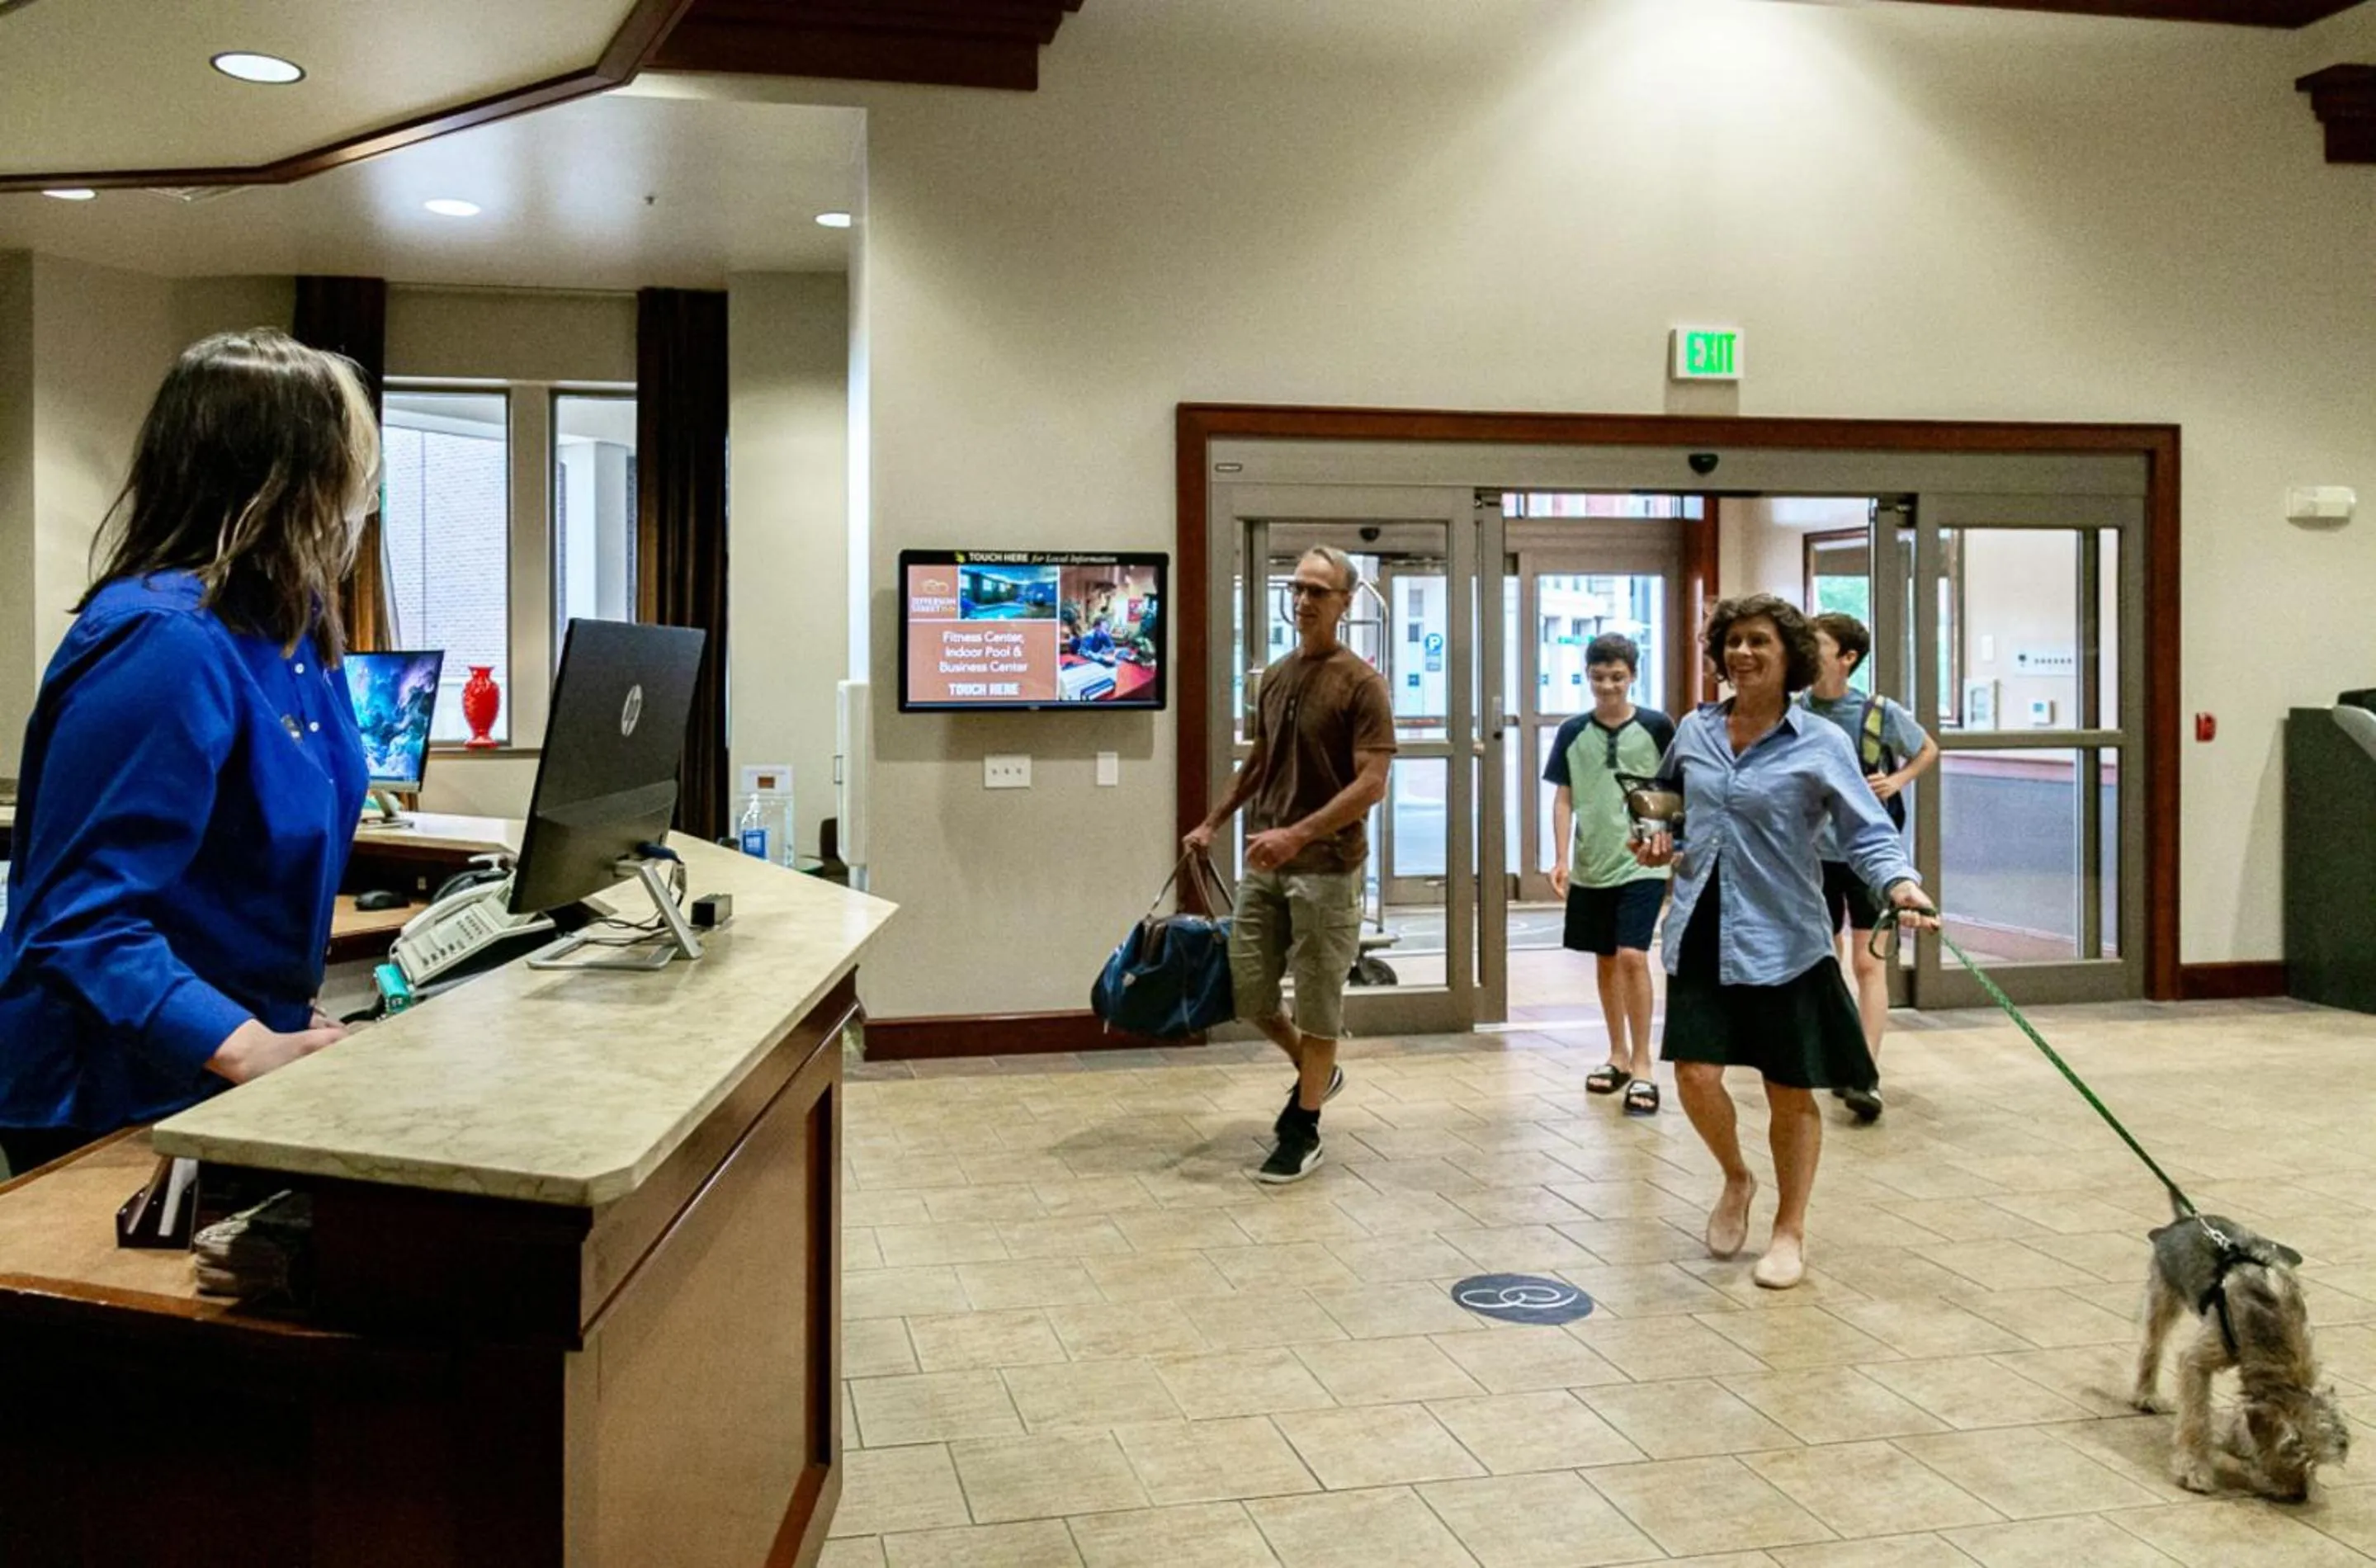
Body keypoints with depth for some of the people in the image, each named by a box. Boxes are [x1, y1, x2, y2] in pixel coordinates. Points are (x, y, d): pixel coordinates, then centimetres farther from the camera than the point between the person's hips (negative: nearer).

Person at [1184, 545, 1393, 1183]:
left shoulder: (1360, 684, -11)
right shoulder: (1274, 678, 10)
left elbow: (1371, 784, -18)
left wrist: (1298, 834, -26)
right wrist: (1213, 822, 21)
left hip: (1327, 868, -6)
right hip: (1264, 863, 6)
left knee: (1318, 1000, 3)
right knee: (1246, 989, 9)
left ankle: (1304, 1132, 16)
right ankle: (1314, 1073, 35)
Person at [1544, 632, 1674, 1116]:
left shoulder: (1656, 727, -4)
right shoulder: (1573, 733, 3)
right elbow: (1563, 798, 5)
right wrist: (1561, 859, -2)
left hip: (1641, 863, -3)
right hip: (1591, 866, 3)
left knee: (1632, 957, -14)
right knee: (1605, 961, 13)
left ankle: (1642, 1067, -3)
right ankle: (1618, 1056, 28)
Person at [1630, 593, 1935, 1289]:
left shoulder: (1820, 743, -5)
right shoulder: (1694, 731, 8)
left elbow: (1867, 832, -9)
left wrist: (1901, 885, -27)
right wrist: (1661, 839, 6)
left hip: (1783, 939, -3)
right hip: (1702, 932, 3)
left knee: (1790, 1094, 6)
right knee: (1696, 1075, -7)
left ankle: (1790, 1233, 25)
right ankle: (1736, 1180, 25)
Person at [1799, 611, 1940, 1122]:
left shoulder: (1881, 713, -10)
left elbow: (1928, 750, 7)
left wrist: (1896, 781, -11)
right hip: (1814, 851, 3)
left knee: (1868, 963, -8)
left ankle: (1868, 1075, -9)